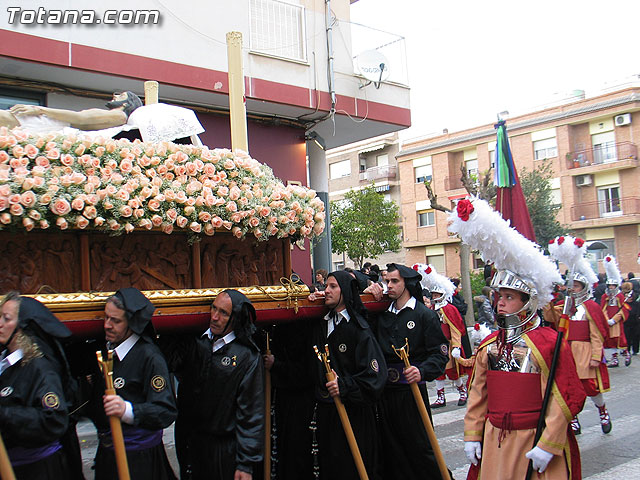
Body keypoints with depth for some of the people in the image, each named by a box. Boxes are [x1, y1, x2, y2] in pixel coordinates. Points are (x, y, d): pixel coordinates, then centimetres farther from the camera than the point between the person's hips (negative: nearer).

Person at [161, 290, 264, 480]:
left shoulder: (247, 356, -14)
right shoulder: (194, 341, 0)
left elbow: (251, 413, -13)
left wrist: (246, 464, -13)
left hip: (224, 447, -4)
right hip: (190, 440, 5)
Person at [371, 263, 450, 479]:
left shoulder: (426, 315, -3)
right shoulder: (382, 315, 11)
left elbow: (440, 352, -8)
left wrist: (422, 371, -26)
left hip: (411, 391, -5)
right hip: (385, 392, 5)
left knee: (419, 446, -1)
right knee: (390, 447, 12)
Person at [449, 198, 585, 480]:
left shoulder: (549, 342, -9)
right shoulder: (489, 345, 7)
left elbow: (566, 398, -11)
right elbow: (478, 394, 11)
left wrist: (548, 445, -13)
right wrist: (473, 435, 8)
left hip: (535, 442, -5)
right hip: (494, 442, 5)